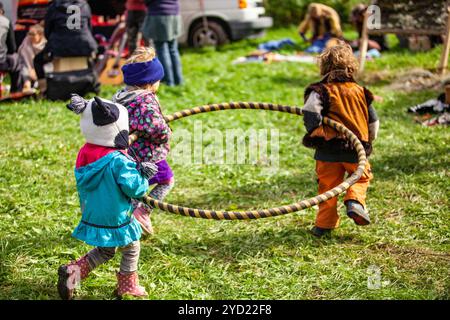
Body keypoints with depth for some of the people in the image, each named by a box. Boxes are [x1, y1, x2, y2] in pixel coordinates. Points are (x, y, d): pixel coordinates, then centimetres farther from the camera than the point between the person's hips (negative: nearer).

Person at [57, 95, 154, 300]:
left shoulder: (84, 155, -2)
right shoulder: (118, 161, -26)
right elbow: (134, 188, -25)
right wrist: (143, 175, -6)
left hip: (92, 218, 7)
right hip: (116, 220, -7)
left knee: (104, 251, 25)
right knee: (131, 248, 18)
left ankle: (74, 271, 9)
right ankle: (127, 285, 29)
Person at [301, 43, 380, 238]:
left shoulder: (322, 90, -3)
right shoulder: (360, 92, 10)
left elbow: (310, 110, -22)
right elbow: (373, 121, 15)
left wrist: (314, 132, -10)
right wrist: (368, 141, 29)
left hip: (329, 149, -2)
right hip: (356, 149, 2)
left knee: (327, 185, 10)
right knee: (361, 178, 22)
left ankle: (324, 225, 12)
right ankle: (355, 201, -6)